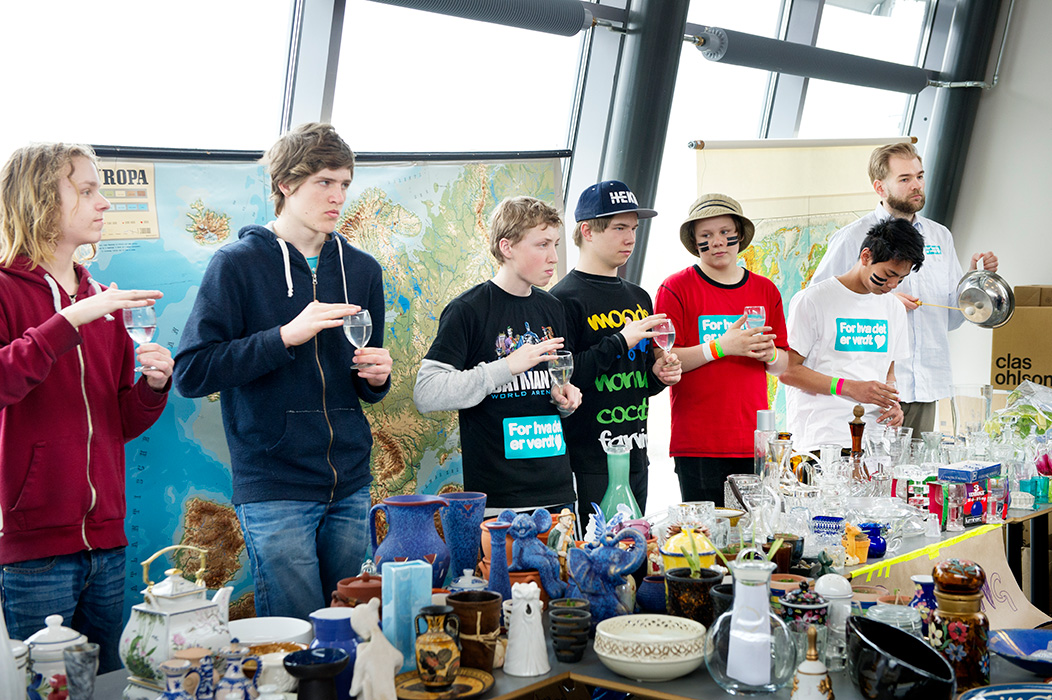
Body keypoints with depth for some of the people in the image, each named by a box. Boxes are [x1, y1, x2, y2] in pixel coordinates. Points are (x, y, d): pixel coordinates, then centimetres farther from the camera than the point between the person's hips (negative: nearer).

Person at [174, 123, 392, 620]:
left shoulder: (362, 269, 12)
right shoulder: (239, 264, -3)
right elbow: (191, 372, -11)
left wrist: (377, 377, -2)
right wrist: (286, 336, -18)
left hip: (350, 486, 5)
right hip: (275, 488, -5)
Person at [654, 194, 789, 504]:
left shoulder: (766, 290, 13)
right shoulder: (676, 288, -1)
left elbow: (782, 366, 18)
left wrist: (770, 354, -5)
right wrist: (722, 346, -17)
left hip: (754, 442, 4)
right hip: (697, 446, -4)